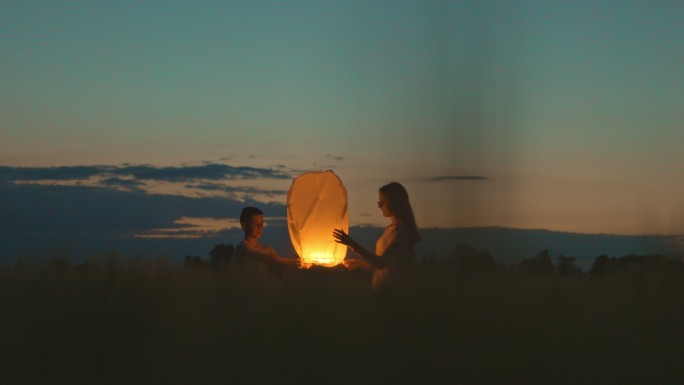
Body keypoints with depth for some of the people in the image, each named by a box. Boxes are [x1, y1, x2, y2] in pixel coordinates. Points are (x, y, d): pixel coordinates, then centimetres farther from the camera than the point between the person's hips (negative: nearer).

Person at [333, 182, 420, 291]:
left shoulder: (401, 231, -15)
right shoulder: (389, 229, 14)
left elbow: (381, 263, -24)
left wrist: (352, 244, -27)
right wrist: (359, 263, 13)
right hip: (380, 290, 9)